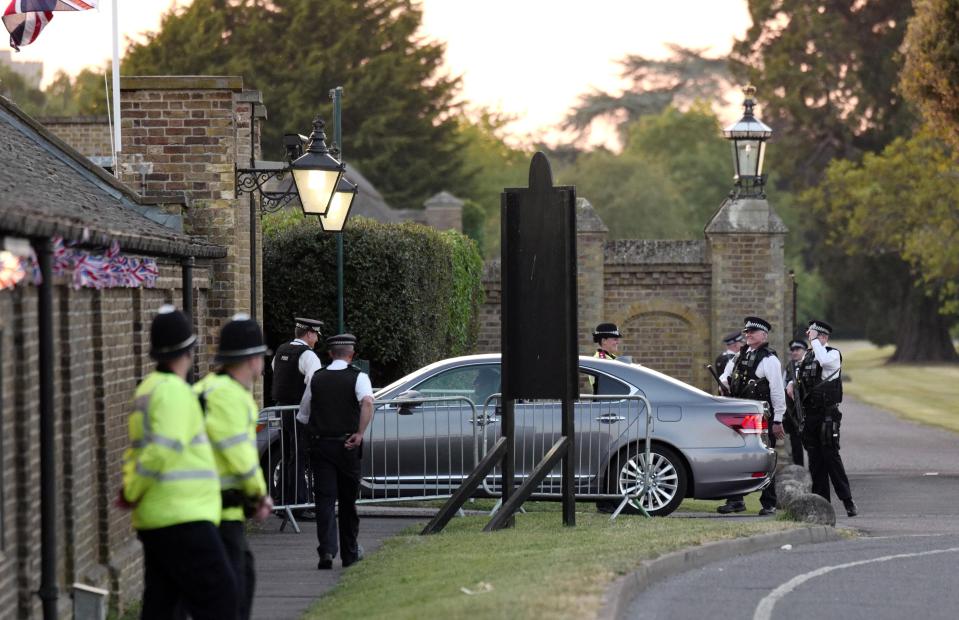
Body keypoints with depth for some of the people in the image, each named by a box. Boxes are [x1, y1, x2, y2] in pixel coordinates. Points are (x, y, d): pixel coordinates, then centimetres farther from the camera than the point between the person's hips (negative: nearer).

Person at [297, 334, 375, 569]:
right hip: (347, 445, -1)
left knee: (324, 498, -1)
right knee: (348, 499, 11)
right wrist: (360, 433, -19)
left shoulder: (316, 379, 7)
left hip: (319, 444, 1)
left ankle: (327, 550, -17)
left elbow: (303, 416, 13)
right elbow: (367, 402, -23)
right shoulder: (358, 377, -3)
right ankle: (350, 553, 21)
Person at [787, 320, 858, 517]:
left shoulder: (833, 354, -7)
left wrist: (814, 340, -19)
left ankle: (848, 501, -4)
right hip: (809, 414, 7)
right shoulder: (807, 356, 14)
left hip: (827, 414, -7)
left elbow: (823, 360, -31)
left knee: (831, 456, -9)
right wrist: (793, 383, 9)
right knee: (814, 459, 7)